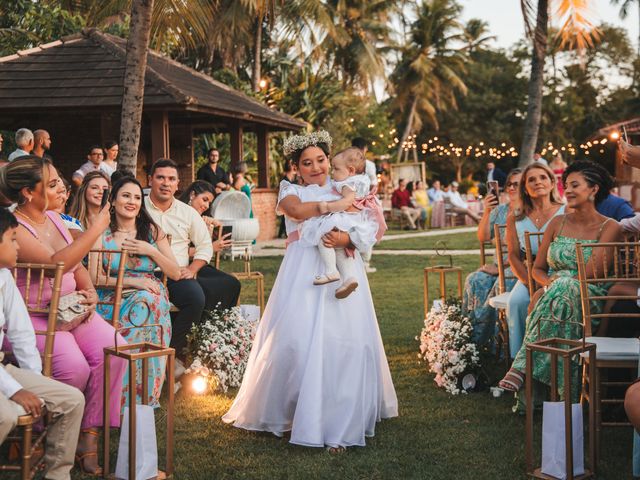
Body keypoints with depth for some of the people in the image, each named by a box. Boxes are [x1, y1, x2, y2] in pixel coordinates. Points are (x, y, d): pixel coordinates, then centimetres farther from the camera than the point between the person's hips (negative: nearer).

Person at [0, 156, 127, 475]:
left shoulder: (53, 218, 10)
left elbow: (76, 264, 20)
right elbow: (56, 263, -28)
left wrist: (90, 291, 1)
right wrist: (97, 227, -27)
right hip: (32, 316, -7)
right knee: (75, 367, -29)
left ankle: (88, 436, -9)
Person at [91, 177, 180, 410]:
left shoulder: (152, 231, 13)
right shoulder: (101, 234, 6)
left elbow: (175, 273, 10)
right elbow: (94, 278, -4)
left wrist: (151, 251, -5)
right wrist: (132, 281, -15)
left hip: (153, 297, 2)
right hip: (115, 300, -2)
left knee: (147, 304, -35)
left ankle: (145, 395, -27)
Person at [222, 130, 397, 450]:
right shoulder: (290, 190, 14)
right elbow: (297, 209, -11)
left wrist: (344, 239, -16)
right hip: (303, 273, -1)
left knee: (344, 341, -6)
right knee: (297, 337, -8)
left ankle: (340, 422, 2)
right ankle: (289, 412, 8)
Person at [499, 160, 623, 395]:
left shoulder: (610, 228, 2)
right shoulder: (558, 223, 16)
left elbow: (592, 272, -11)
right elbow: (537, 269, 15)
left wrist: (556, 284, -17)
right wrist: (550, 283, -7)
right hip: (553, 293, 3)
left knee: (564, 292, -38)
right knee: (557, 294, -35)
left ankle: (523, 365, -38)